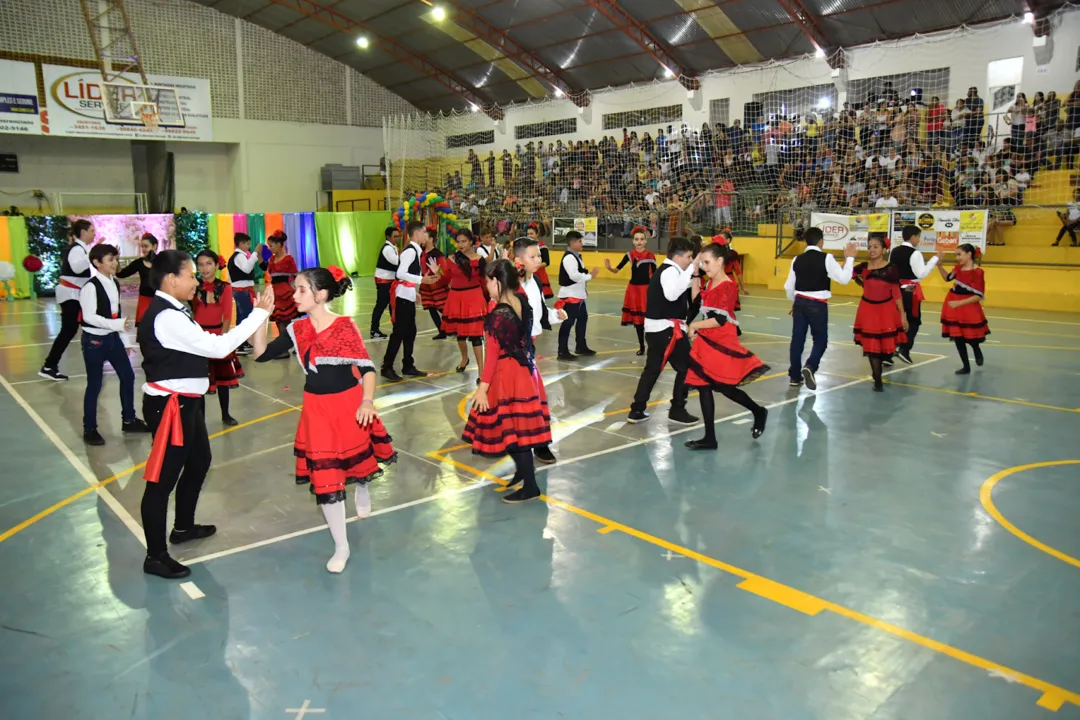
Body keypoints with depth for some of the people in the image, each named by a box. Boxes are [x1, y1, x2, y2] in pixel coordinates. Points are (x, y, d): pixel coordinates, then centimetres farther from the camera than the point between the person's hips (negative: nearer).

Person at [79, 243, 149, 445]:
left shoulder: (115, 284, 6)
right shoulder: (91, 286, -18)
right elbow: (89, 316, -23)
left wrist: (124, 340, 15)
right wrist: (116, 324, -31)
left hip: (112, 338, 7)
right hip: (94, 340, -7)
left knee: (128, 376, 11)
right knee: (94, 385, 2)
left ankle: (129, 420, 26)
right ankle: (89, 429, 16)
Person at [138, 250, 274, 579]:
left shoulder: (174, 310, 9)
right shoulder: (167, 317, -24)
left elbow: (204, 344, 10)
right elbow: (218, 347, -27)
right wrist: (260, 313, -23)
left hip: (187, 401, 11)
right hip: (170, 406, -11)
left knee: (199, 461, 26)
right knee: (163, 478, 1)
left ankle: (183, 526, 46)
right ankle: (156, 556, 15)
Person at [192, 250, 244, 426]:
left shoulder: (225, 288, -2)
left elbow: (227, 317, -3)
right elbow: (190, 314, -3)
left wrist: (221, 337, -11)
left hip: (219, 335, 1)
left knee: (222, 378, 13)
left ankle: (225, 415, 26)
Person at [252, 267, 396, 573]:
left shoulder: (345, 326, -15)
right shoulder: (297, 329, -3)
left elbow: (367, 367, -14)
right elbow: (261, 355, -6)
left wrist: (367, 402, -27)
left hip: (349, 405, -2)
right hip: (317, 409, 3)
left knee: (360, 458, 20)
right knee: (324, 478, 3)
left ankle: (363, 489, 60)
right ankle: (341, 547, 17)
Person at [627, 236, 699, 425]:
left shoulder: (664, 270, 17)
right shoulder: (671, 270, -16)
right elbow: (672, 295, -34)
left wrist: (691, 275, 9)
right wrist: (690, 272, -29)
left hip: (656, 327, 10)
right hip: (667, 328, -10)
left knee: (652, 369, 15)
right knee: (686, 367, 3)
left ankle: (637, 410, 17)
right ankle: (677, 410, 11)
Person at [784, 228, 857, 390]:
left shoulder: (797, 260, 3)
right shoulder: (826, 258, -10)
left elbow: (789, 286, 9)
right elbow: (844, 278, -8)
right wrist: (849, 258, 1)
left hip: (800, 302, 4)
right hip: (817, 304, -4)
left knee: (797, 338, 9)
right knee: (820, 339, 9)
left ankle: (795, 376, 13)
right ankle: (810, 366, -14)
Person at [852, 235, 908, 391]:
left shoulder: (891, 269, -10)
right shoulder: (863, 267, -4)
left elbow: (896, 294, -6)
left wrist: (903, 315, -5)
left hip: (886, 310, -1)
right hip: (868, 309, 1)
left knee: (886, 343, 6)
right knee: (871, 345, 2)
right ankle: (877, 380, 15)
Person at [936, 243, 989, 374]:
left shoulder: (977, 272, -18)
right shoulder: (959, 267, 1)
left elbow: (979, 296, -17)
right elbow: (947, 278, 20)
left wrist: (959, 303, -22)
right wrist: (939, 264, 7)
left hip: (968, 308, -6)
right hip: (954, 306, 6)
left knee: (970, 338, 7)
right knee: (957, 337, 7)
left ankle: (978, 352, 43)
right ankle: (966, 366, 20)